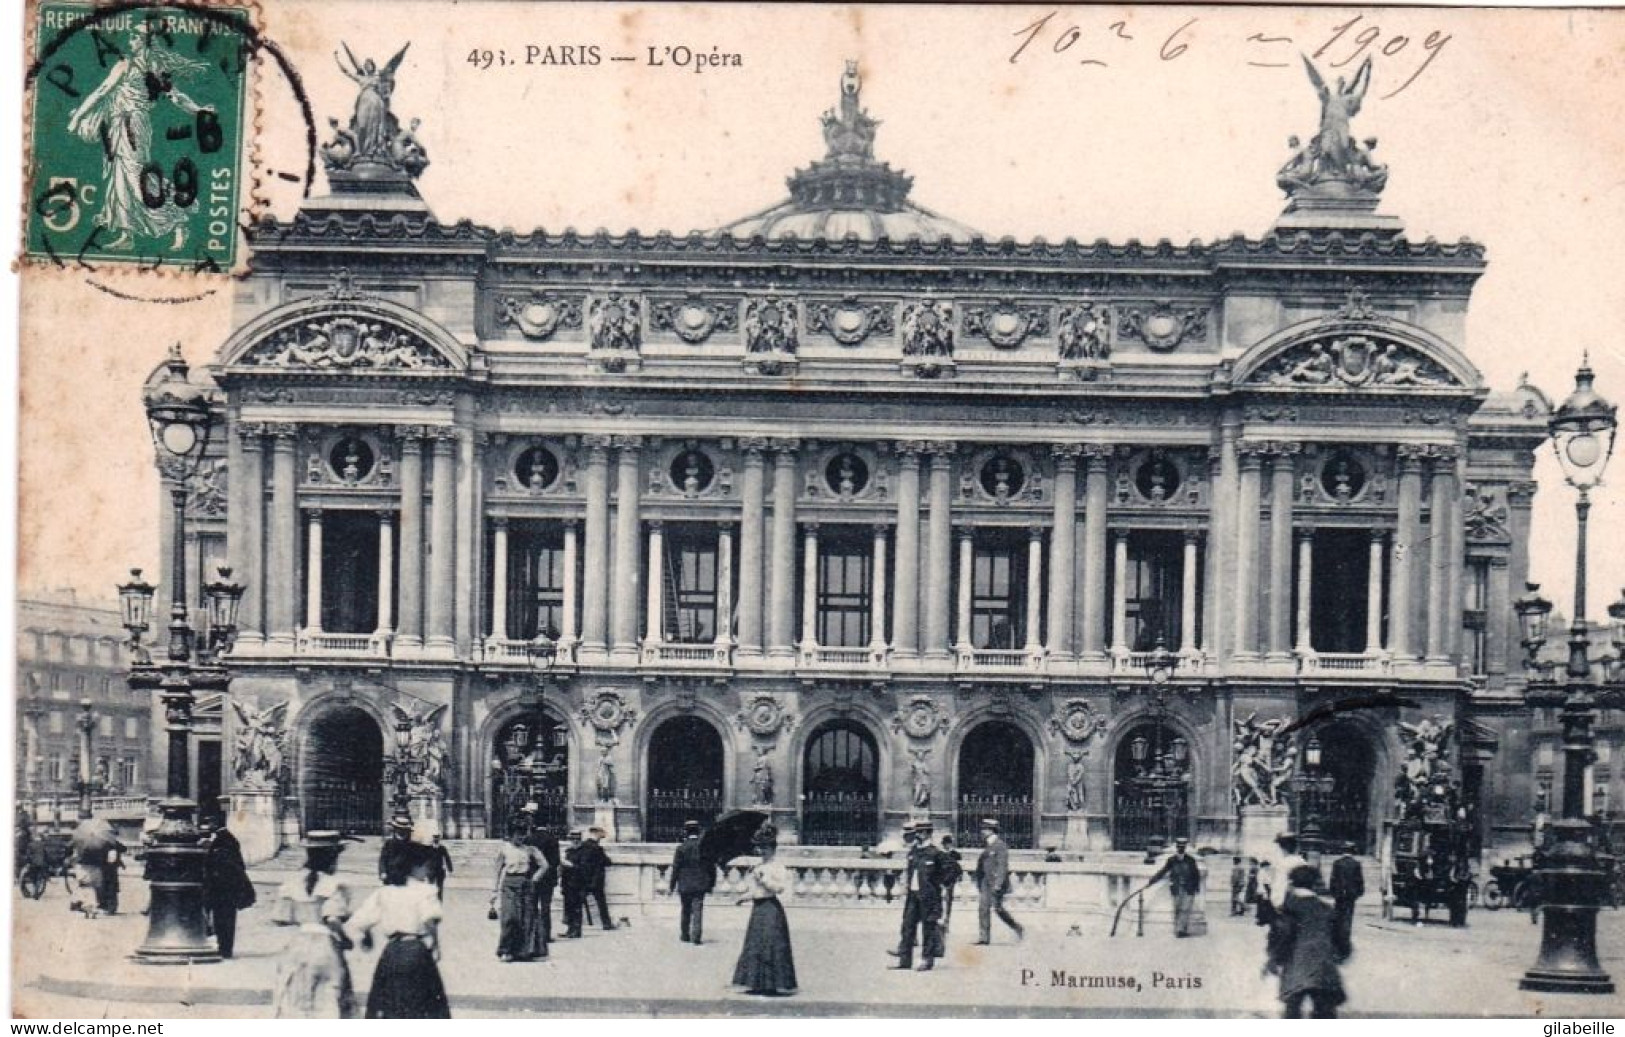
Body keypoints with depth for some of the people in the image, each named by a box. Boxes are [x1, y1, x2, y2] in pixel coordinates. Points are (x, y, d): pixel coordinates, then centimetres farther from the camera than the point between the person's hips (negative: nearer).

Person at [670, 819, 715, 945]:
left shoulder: (681, 847, -7)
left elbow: (676, 868, -7)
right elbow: (712, 868, 4)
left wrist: (672, 885, -1)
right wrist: (711, 884, 13)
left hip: (685, 885, -1)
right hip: (700, 886, 1)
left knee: (685, 911, 15)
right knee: (698, 911, -1)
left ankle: (685, 935, 23)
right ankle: (696, 937, -10)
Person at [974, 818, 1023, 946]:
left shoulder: (1000, 845, -13)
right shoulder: (987, 846, 13)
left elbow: (1002, 866, -17)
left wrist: (998, 884, -23)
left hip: (997, 882, -8)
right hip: (986, 882, 8)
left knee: (998, 908, -3)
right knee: (983, 908, 1)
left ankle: (1018, 929, 14)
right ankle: (984, 937, 2)